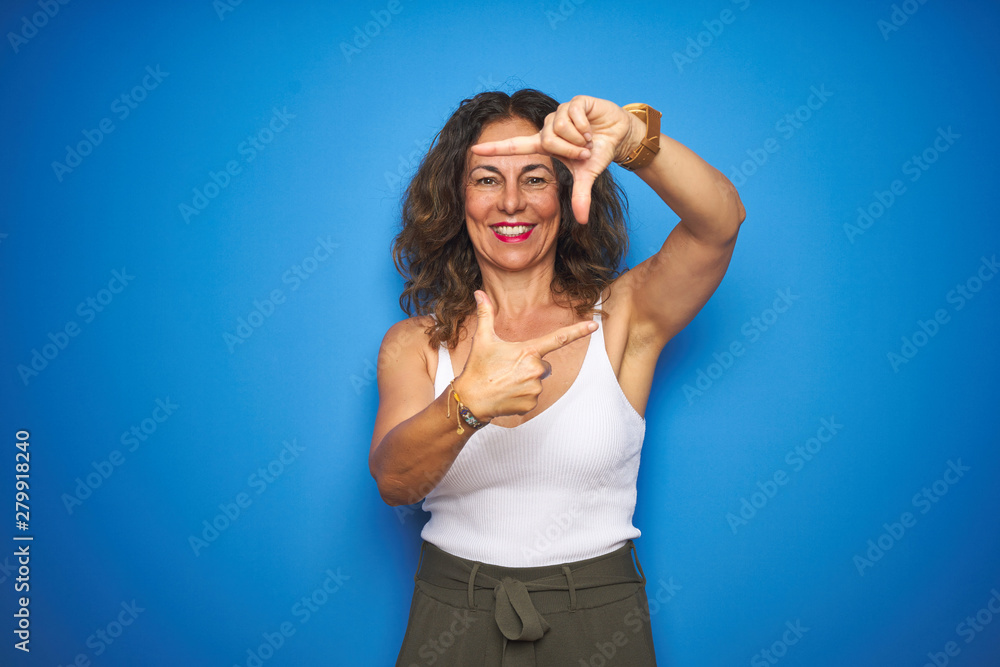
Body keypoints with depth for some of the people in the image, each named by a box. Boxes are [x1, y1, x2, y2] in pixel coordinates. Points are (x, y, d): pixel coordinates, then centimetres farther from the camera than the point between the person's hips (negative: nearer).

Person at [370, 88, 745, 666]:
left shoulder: (619, 315, -3)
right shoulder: (414, 343, -1)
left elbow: (720, 223, -18)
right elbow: (394, 481, -16)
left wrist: (634, 139, -36)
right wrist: (468, 402, -36)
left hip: (599, 621, 0)